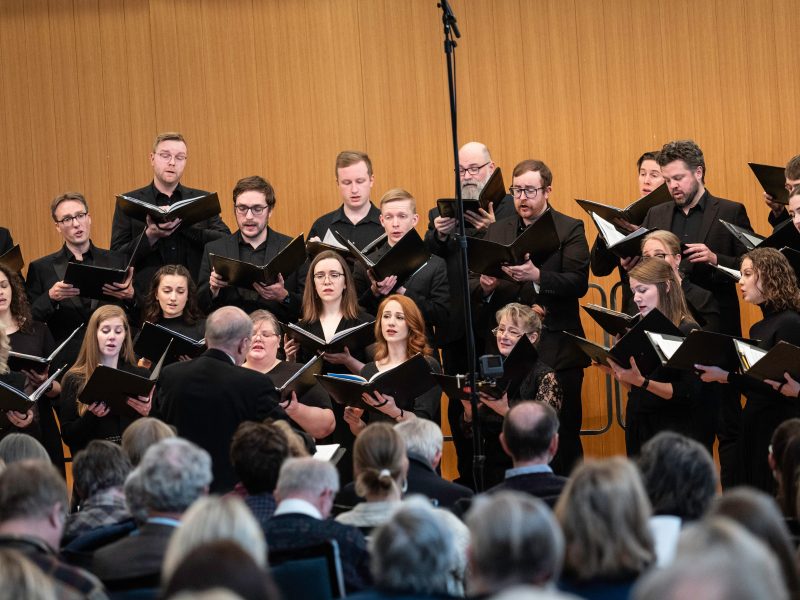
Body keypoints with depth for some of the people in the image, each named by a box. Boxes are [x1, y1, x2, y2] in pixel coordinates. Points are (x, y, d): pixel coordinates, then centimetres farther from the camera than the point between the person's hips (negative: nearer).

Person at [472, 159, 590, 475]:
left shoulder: (570, 230, 1)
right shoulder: (496, 231, 14)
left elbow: (579, 282, -12)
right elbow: (473, 288, 10)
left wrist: (537, 276, -26)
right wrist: (483, 286, -14)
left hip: (556, 351, -4)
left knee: (562, 439, -1)